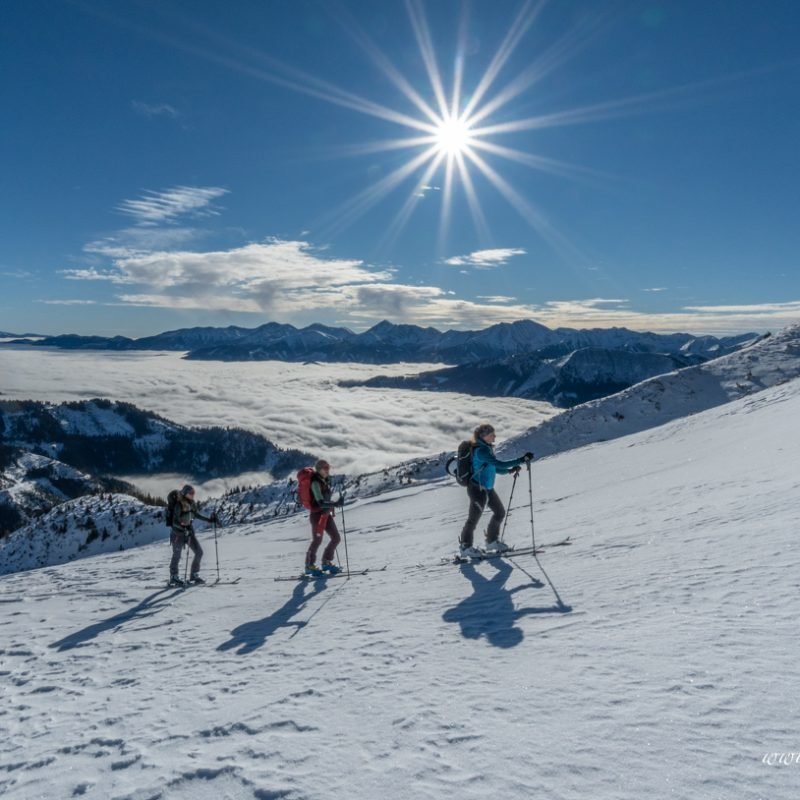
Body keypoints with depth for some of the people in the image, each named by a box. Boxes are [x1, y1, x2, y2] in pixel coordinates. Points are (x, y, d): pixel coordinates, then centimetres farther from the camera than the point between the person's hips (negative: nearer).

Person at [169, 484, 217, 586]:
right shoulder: (179, 505, -19)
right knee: (177, 555, 3)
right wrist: (183, 527, -38)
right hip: (178, 533, -7)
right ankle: (173, 578, 19)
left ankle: (194, 575, 14)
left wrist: (209, 519, 13)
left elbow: (197, 515, 16)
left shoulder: (192, 503, 1)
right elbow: (175, 521, -22)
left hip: (189, 531, 7)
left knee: (199, 552, 2)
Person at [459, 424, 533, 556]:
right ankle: (466, 547, 22)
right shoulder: (481, 450, -24)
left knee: (500, 512, 16)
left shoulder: (486, 448, 7)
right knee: (474, 518, 4)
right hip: (477, 488, -10)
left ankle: (492, 542, 33)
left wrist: (510, 470, -2)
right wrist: (521, 460, -28)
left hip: (487, 488, 10)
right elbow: (500, 464, -30)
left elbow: (495, 468, 14)